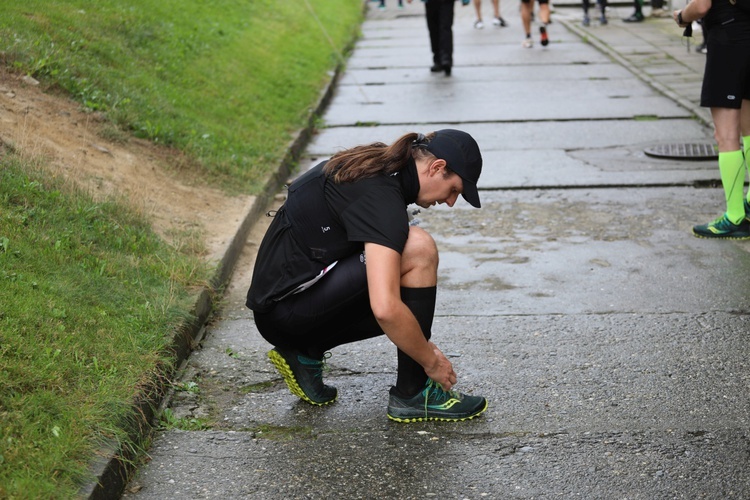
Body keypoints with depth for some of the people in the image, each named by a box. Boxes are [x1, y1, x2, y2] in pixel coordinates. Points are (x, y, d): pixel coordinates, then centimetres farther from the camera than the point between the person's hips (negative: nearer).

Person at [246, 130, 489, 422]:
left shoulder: (375, 166, 9)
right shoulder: (381, 197, -21)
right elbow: (385, 309, -31)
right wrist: (432, 361, -15)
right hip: (288, 312, -10)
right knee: (419, 249, -20)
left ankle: (305, 352, 14)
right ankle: (413, 395, -10)